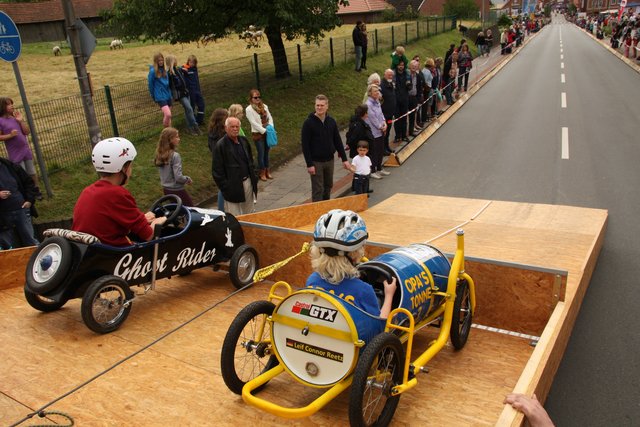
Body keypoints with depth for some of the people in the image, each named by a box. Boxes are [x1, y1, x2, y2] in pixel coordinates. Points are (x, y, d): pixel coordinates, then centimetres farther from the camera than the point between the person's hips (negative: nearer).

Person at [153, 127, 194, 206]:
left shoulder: (160, 154, 0)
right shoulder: (175, 156, -22)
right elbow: (178, 177, -23)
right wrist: (188, 179, -8)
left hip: (166, 189, 8)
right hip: (177, 190, -7)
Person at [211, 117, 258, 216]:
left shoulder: (244, 141, 8)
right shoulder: (220, 146, -12)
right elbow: (217, 171, -12)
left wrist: (254, 179, 11)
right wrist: (225, 188, -15)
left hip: (248, 182, 6)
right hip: (233, 186, -6)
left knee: (249, 214, 17)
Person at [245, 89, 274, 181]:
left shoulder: (264, 106, 6)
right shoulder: (249, 109, -11)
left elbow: (270, 117, 5)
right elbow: (254, 123, -16)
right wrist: (264, 131, -18)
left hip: (267, 133, 5)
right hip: (258, 134, -5)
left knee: (267, 152, 14)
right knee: (261, 153, 3)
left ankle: (267, 171, 26)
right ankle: (262, 173, 17)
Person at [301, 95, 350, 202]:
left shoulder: (332, 121, 3)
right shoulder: (308, 123, -11)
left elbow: (338, 141, 8)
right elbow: (305, 145, -13)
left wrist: (344, 159, 4)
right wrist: (309, 164, -17)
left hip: (329, 160, 5)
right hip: (316, 162, -5)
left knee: (328, 186, 15)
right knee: (318, 190, -1)